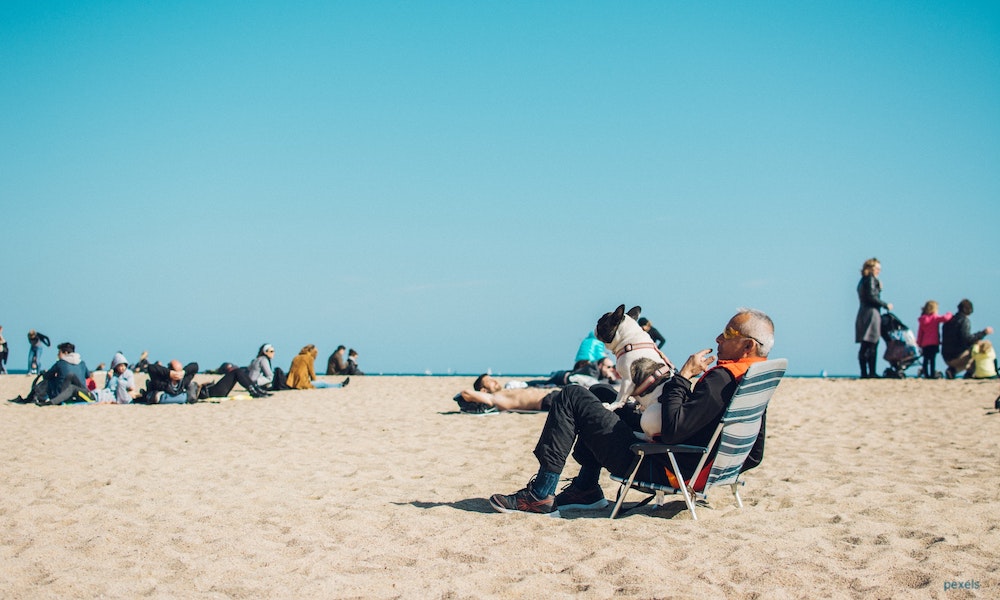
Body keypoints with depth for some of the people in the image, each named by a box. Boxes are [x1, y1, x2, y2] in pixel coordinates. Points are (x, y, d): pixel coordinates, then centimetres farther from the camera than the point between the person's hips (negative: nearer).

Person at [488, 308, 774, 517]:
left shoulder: (722, 378, -24)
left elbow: (672, 430, -29)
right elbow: (754, 456, 12)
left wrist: (684, 375, -20)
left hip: (657, 467, -10)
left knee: (572, 397, -7)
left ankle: (541, 495, -5)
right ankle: (586, 489, 27)